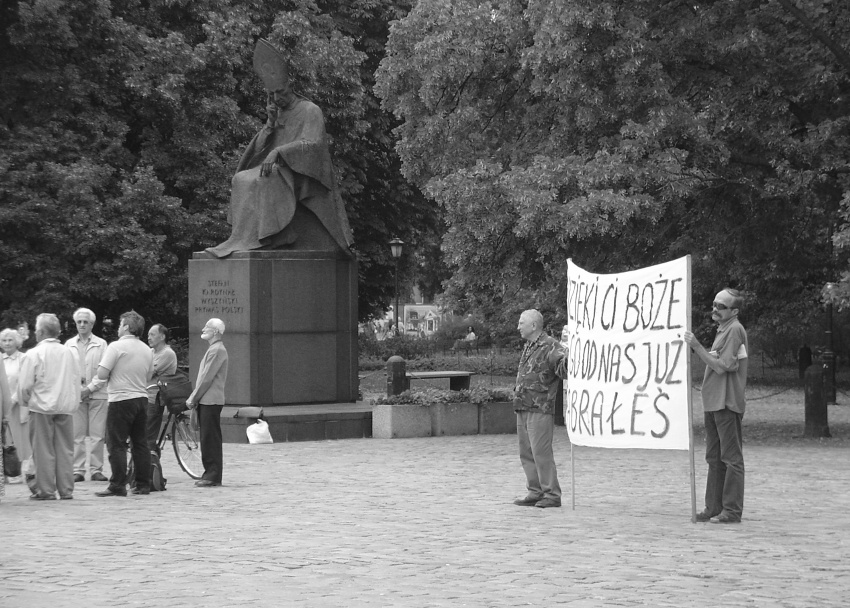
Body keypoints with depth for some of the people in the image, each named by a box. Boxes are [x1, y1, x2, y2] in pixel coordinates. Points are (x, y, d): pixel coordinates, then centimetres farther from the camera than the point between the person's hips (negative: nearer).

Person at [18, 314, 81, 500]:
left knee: (43, 450, 3)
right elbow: (76, 380, 6)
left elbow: (25, 385, -8)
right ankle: (66, 490, 9)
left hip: (42, 408, -4)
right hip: (66, 407, 4)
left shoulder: (34, 354, -8)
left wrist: (26, 400, 9)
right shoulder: (68, 353, 5)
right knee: (65, 449, 8)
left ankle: (46, 490, 4)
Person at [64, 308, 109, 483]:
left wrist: (90, 388, -9)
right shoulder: (69, 344, 13)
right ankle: (78, 470, 2)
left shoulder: (101, 344, 6)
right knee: (77, 435, -1)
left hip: (97, 394, -1)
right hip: (75, 394, 1)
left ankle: (96, 470, 1)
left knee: (97, 435, -3)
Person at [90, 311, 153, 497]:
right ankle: (143, 484, 11)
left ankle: (117, 485, -6)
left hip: (121, 400, -7)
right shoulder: (147, 350, 10)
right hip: (141, 398, 7)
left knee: (117, 445, -3)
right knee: (140, 443, 10)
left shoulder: (117, 346, -11)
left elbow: (102, 374, -15)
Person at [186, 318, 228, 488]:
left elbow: (207, 378, -17)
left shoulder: (217, 350, -13)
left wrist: (193, 398, -11)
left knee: (210, 438, -9)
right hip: (205, 401, 10)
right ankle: (210, 474, 14)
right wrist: (194, 398, 15)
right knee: (207, 439, 11)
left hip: (211, 400, -10)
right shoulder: (213, 349, 20)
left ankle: (213, 476, -8)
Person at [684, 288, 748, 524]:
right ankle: (714, 508, 16)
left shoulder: (735, 330, -11)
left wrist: (697, 346, -17)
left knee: (731, 457, -7)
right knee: (715, 458, 12)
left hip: (727, 403, -10)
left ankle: (732, 510, -6)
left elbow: (723, 366, -19)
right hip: (714, 403, 10)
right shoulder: (722, 329, 19)